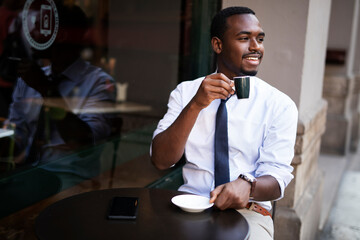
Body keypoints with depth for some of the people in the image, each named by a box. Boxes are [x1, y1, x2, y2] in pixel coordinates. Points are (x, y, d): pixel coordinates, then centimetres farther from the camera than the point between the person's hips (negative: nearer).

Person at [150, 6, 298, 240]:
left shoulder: (280, 105, 0)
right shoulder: (185, 91, 3)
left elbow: (277, 176, -5)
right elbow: (160, 160, -7)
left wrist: (246, 185, -29)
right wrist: (196, 105, -20)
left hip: (247, 211, 0)